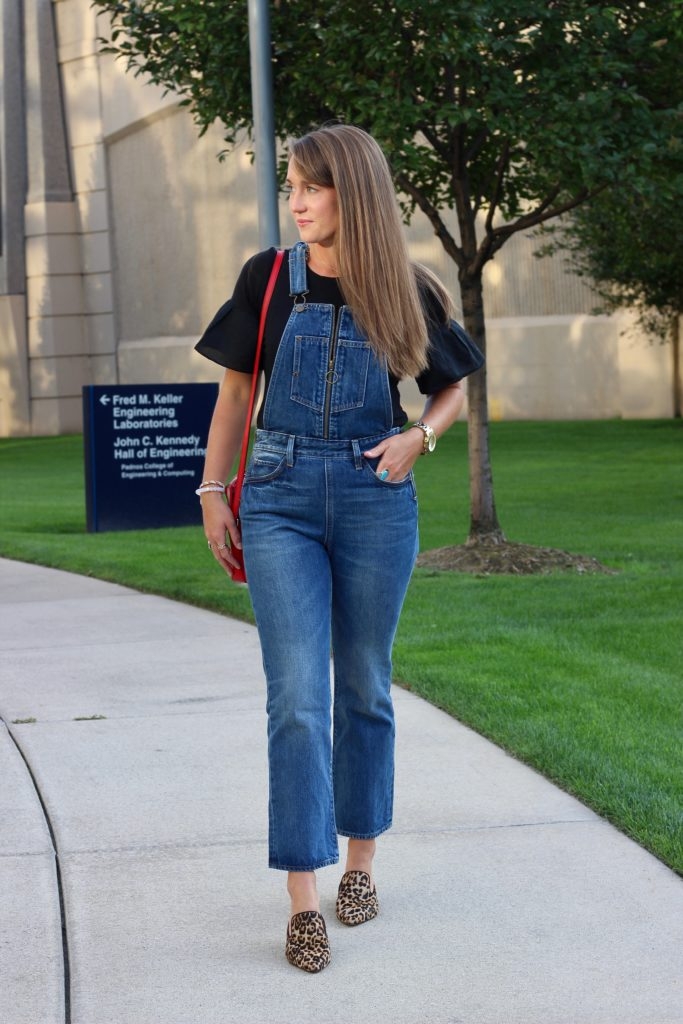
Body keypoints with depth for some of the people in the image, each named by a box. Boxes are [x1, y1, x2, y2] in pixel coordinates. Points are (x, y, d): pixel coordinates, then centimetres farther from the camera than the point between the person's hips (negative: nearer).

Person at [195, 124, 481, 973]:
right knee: (297, 696, -8)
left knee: (364, 689, 11)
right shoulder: (268, 278, 2)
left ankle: (360, 863, 27)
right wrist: (212, 494, 6)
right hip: (280, 498, 0)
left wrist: (419, 436, -8)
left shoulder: (405, 291, 0)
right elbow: (236, 389, 9)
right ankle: (303, 900, -9)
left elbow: (451, 389, 12)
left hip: (375, 498, 1)